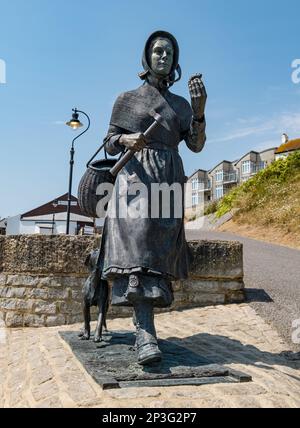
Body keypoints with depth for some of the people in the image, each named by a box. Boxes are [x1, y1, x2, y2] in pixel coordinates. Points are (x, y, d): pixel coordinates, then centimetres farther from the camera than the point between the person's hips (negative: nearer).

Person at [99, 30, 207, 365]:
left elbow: (196, 145, 4)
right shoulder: (127, 99, 13)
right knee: (137, 243, -22)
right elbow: (109, 144, 9)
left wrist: (199, 109, -12)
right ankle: (146, 335, -30)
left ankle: (143, 322, 10)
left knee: (159, 249, -3)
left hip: (168, 181, 3)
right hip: (135, 176, -3)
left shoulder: (181, 105, 18)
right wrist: (126, 140, -14)